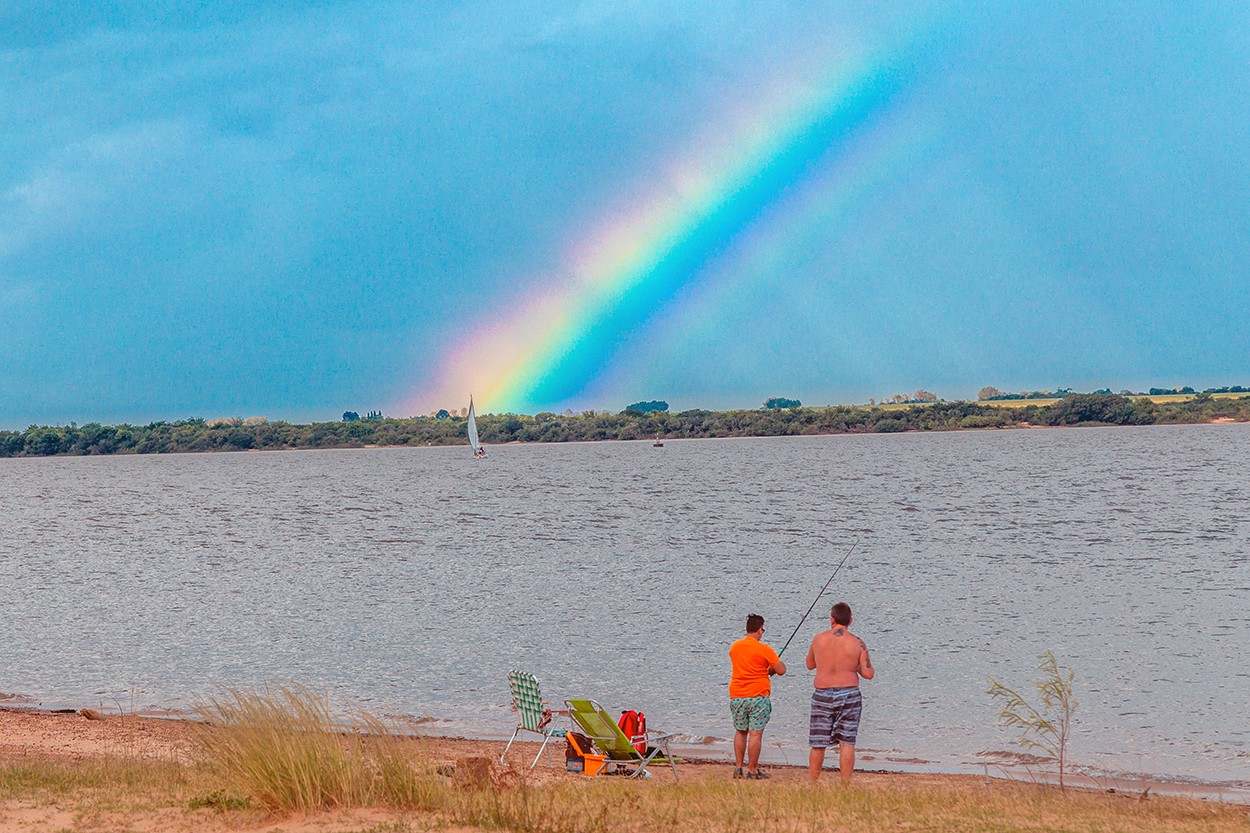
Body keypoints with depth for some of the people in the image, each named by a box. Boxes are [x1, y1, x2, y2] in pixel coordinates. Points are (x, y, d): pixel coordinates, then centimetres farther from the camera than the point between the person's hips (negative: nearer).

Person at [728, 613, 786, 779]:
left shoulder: (734, 647, 6)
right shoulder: (764, 649, -11)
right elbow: (781, 670, -8)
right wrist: (770, 667, 13)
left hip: (736, 696, 5)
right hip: (757, 697, -5)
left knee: (740, 732, 17)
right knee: (755, 734, -2)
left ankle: (738, 767, 15)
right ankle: (752, 771, -1)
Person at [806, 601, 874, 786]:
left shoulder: (819, 639, 0)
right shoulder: (857, 643, -4)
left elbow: (810, 665, 16)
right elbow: (868, 674, -6)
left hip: (822, 695, 1)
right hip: (849, 695, -1)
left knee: (818, 744, 8)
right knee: (847, 743, 2)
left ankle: (812, 786, 12)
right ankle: (845, 787, 0)